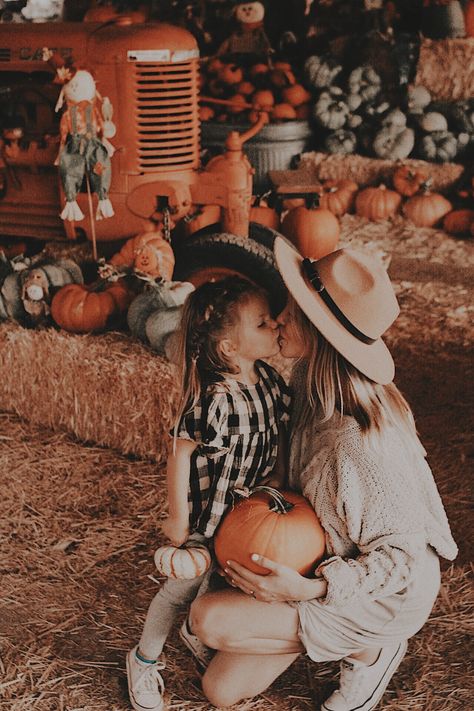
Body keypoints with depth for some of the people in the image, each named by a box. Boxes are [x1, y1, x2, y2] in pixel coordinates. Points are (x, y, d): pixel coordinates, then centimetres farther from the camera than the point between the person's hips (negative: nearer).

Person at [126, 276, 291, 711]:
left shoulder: (269, 378, -10)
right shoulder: (214, 401, -33)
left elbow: (279, 433, 6)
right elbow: (180, 456, -23)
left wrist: (277, 477, -3)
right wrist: (178, 518, -16)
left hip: (252, 511, 7)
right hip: (209, 515, -7)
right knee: (183, 587, 11)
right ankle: (145, 659, 35)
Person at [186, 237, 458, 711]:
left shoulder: (359, 443, -36)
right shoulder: (310, 380, -11)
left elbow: (401, 557, -25)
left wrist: (308, 589, -33)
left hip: (382, 597, -7)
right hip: (318, 560, 7)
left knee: (207, 619, -21)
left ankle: (369, 650, -2)